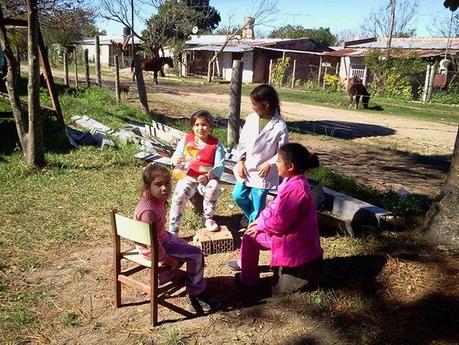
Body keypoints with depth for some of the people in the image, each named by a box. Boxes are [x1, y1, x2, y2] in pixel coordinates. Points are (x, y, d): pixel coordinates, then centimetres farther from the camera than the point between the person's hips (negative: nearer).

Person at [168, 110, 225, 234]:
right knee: (179, 194, -28)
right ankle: (172, 231, -18)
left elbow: (219, 166, -7)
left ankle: (208, 218, -6)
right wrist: (177, 160, -23)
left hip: (207, 179, 0)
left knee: (214, 187, -34)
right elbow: (174, 159, 3)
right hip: (188, 177, 1)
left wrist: (207, 176, -25)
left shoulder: (216, 144, 1)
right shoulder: (186, 139, 4)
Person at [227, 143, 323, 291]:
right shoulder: (294, 181, 0)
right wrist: (259, 220, 6)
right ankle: (244, 264, 41)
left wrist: (260, 227, -10)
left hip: (292, 240, -10)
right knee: (253, 229, 21)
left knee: (250, 237, 1)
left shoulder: (294, 189, -32)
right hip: (290, 230, 10)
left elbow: (280, 222, -27)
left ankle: (248, 278, 16)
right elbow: (275, 206, 11)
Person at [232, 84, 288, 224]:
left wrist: (269, 164, -20)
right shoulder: (250, 119, -3)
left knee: (257, 205, 3)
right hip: (245, 168, 5)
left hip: (263, 172, -5)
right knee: (238, 195, 11)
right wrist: (241, 161, -4)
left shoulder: (279, 126, -17)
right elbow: (242, 141, 5)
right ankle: (252, 217, 36)